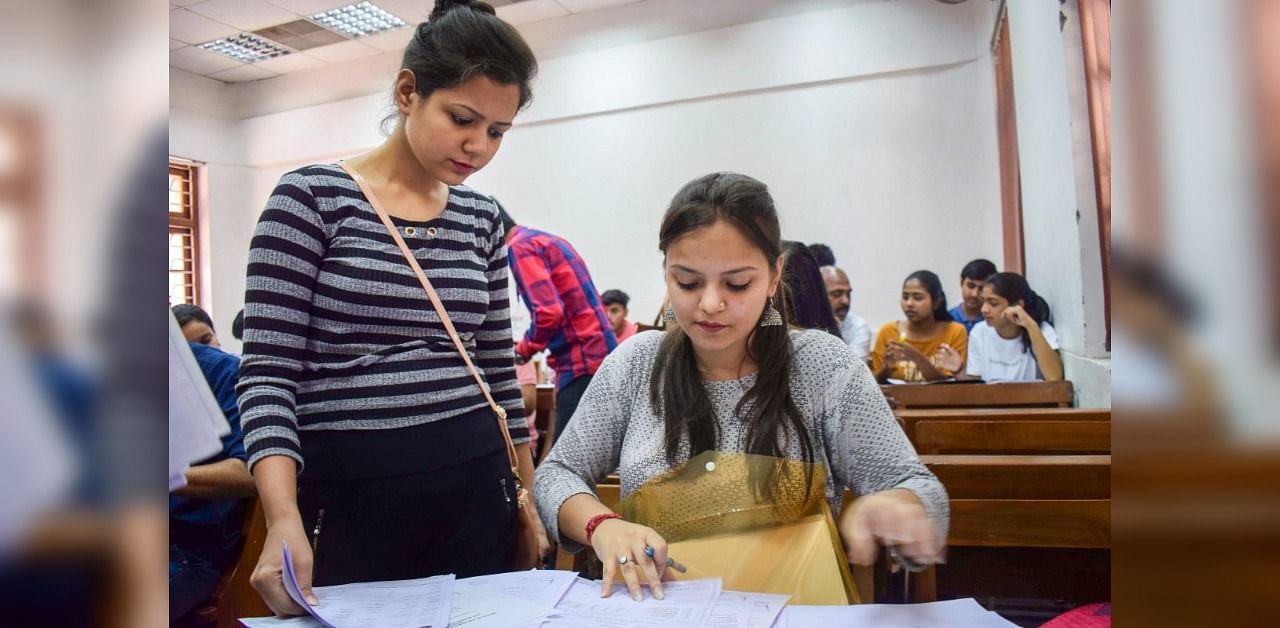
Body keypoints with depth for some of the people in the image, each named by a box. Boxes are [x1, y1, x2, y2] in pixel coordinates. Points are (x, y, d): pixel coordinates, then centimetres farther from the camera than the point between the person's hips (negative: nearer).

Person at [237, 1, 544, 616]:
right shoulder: (312, 196, -7)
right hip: (350, 494, -4)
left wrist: (529, 492, 13)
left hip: (474, 487, 4)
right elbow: (268, 371, -11)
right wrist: (284, 518, -24)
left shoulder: (481, 217, 7)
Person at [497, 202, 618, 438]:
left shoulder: (520, 247, -7)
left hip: (582, 361, -10)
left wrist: (522, 351, -3)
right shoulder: (548, 240, 21)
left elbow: (549, 312, -19)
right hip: (599, 354, 10)